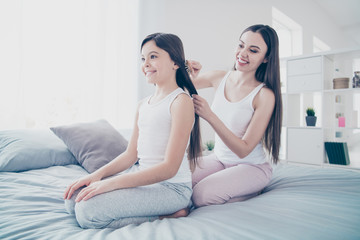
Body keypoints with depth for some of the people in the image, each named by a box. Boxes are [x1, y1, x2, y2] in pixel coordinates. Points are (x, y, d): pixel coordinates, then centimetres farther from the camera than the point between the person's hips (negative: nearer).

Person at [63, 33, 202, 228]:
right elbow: (130, 154, 13)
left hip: (171, 187, -8)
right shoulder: (143, 105, 11)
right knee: (73, 199, 2)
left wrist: (111, 183, -21)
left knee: (88, 212, -19)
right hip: (142, 176, 9)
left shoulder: (181, 101, -15)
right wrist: (98, 174, -3)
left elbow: (170, 168, -20)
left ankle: (164, 217, -6)